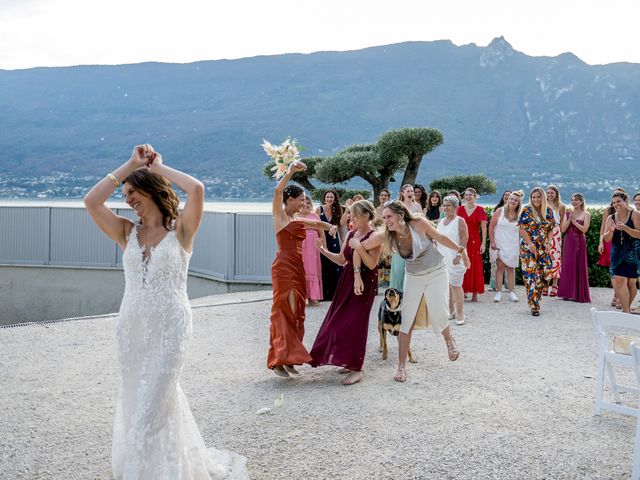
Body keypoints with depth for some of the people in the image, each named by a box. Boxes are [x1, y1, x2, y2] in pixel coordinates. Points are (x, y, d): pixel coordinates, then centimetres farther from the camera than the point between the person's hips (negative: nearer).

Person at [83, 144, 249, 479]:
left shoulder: (180, 230, -4)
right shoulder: (127, 232, 7)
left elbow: (196, 190, -21)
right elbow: (91, 202, -5)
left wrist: (158, 167, -5)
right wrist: (130, 164, 0)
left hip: (169, 326, -5)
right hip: (131, 326, 5)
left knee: (151, 404, -5)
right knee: (137, 399, 17)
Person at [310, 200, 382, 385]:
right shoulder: (350, 234, 11)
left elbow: (372, 264, -18)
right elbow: (342, 260, 14)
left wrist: (359, 247, -23)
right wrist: (323, 251, 4)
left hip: (364, 283, -8)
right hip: (347, 280, 8)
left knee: (355, 322, -11)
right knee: (342, 320, 7)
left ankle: (357, 369, -5)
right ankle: (350, 362, 20)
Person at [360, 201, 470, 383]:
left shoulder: (419, 223, -22)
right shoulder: (386, 236, -16)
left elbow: (440, 237, -8)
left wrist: (460, 249, 1)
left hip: (436, 273, -2)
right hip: (413, 277, 3)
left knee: (438, 316, -7)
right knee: (407, 321, -3)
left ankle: (449, 340, 29)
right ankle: (401, 366, 6)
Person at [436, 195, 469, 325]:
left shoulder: (459, 221, -6)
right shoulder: (442, 221, 15)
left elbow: (464, 240, -12)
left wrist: (459, 255, -18)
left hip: (454, 259, -7)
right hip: (442, 258, 7)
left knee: (455, 286, -7)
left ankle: (460, 314, -2)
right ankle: (450, 311, 19)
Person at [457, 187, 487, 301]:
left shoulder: (480, 209, 0)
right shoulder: (460, 209, 7)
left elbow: (483, 227, -3)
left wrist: (483, 243, -9)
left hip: (475, 240, -2)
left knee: (475, 266, -1)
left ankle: (475, 294, 4)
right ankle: (463, 291, 8)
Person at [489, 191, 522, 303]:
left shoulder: (519, 215, 5)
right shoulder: (500, 211, -2)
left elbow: (522, 232, 9)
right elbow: (491, 226, -2)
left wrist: (521, 247, 4)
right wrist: (492, 242, -7)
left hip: (513, 246, 2)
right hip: (499, 245, -2)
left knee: (511, 268, 6)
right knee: (500, 267, -3)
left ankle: (511, 292, 12)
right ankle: (498, 292, 0)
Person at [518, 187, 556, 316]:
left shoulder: (548, 211, 7)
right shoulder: (527, 210, -6)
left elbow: (550, 229, 12)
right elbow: (522, 229, -10)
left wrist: (548, 243, -2)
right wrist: (531, 244, -16)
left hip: (543, 248, 4)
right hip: (528, 248, -4)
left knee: (546, 273, 0)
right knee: (531, 275, -6)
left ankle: (535, 299, 20)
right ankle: (534, 305, -1)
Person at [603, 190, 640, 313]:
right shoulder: (611, 218, 8)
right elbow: (606, 239, 7)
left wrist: (625, 228, -25)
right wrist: (611, 231, -14)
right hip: (617, 254, 3)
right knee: (618, 281, -10)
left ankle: (627, 309, 20)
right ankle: (626, 311, -5)